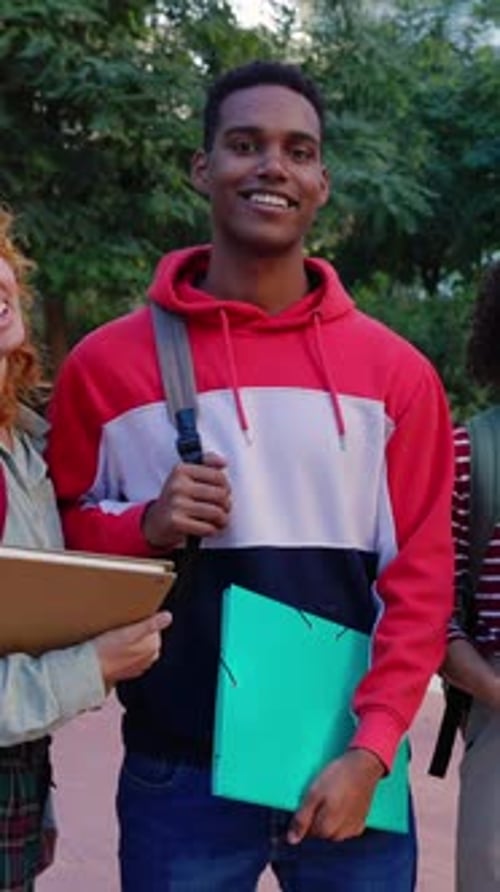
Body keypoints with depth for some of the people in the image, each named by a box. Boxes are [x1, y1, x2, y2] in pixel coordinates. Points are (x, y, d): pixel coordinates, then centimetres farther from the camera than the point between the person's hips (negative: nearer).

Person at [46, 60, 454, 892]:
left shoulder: (396, 371, 1)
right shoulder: (106, 364, -1)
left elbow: (420, 576, 0)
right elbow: (57, 541, 8)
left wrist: (370, 751, -9)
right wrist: (144, 527, -12)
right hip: (178, 776, 0)